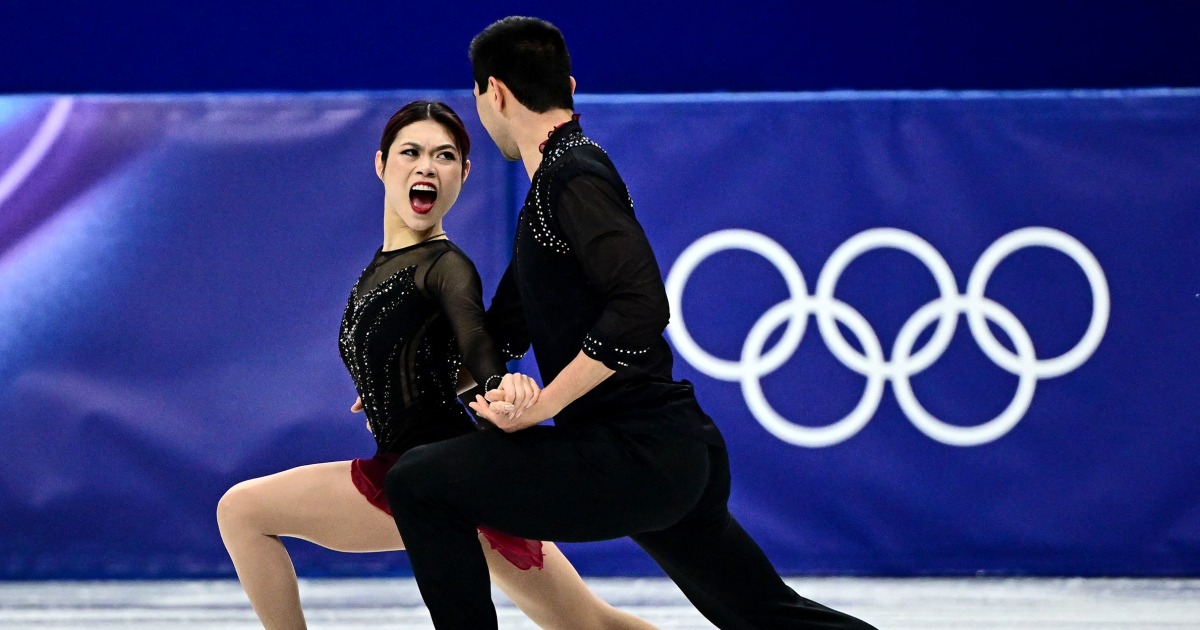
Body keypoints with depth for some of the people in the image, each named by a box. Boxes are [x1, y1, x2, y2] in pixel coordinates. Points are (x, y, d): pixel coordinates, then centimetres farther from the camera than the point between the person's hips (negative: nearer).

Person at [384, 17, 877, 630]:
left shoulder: (573, 175, -12)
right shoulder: (557, 180, 19)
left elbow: (640, 308, -25)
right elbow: (504, 327, 29)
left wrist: (541, 406, -22)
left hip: (637, 458, -10)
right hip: (679, 457, 10)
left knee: (419, 483, -11)